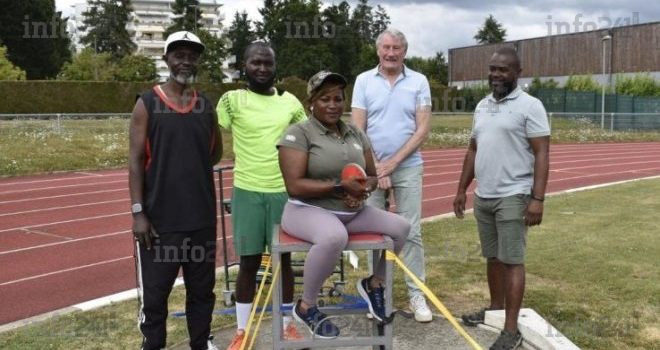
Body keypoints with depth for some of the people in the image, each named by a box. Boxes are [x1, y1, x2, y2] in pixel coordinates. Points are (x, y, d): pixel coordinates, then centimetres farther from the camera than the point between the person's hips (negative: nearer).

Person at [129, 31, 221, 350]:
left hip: (201, 215, 4)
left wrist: (192, 168, 6)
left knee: (202, 288, 13)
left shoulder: (207, 106, 8)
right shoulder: (147, 103, -3)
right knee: (154, 290, 4)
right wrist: (138, 211, -12)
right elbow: (135, 160, -6)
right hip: (159, 215, -4)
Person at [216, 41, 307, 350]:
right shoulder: (232, 100, -3)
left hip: (284, 191, 2)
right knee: (248, 261, 7)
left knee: (284, 258, 11)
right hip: (247, 191, -2)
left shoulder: (290, 101, 7)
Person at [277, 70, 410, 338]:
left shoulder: (356, 134, 11)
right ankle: (306, 307, -15)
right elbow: (295, 185, -18)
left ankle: (374, 284, 21)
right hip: (309, 210, -7)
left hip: (352, 212, 7)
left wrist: (362, 191, -11)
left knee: (401, 227, -3)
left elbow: (372, 176, 13)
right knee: (335, 237, -39)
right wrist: (340, 187, -23)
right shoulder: (298, 133, -9)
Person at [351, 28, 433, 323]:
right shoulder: (364, 81, 2)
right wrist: (376, 167, -8)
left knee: (412, 232, 2)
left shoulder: (418, 81, 1)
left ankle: (416, 294, 11)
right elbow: (357, 130, -1)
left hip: (408, 168, 0)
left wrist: (392, 162, -10)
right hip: (371, 168, 1)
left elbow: (422, 130, -4)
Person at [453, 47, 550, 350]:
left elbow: (541, 154, -12)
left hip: (513, 197, -7)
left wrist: (537, 198, -20)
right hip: (483, 197, 7)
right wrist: (461, 190, 16)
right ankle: (495, 308, 30)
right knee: (493, 257, 16)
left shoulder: (529, 106, -8)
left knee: (512, 260, -3)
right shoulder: (482, 106, 13)